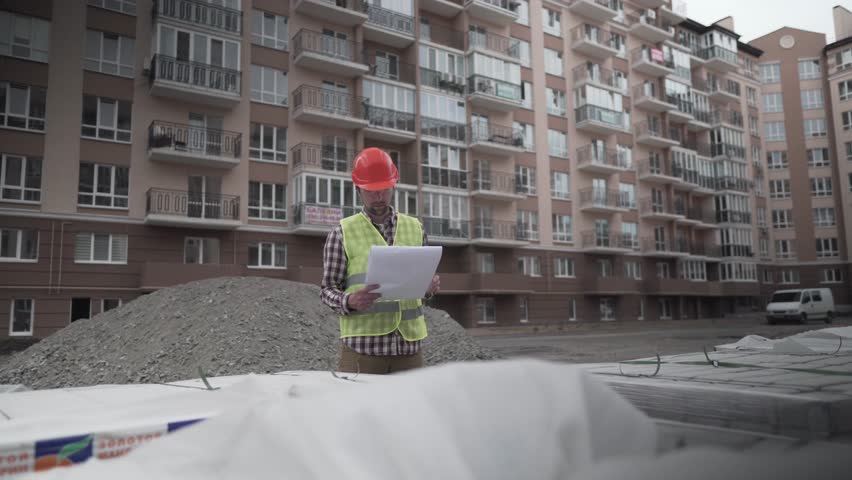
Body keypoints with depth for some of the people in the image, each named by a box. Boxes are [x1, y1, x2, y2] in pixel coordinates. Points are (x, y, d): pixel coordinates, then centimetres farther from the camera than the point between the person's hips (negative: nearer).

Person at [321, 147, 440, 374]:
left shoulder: (415, 228, 11)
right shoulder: (342, 233, 1)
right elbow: (328, 290, 2)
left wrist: (429, 287, -4)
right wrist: (349, 302, -19)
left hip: (409, 344, 3)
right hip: (362, 345, -3)